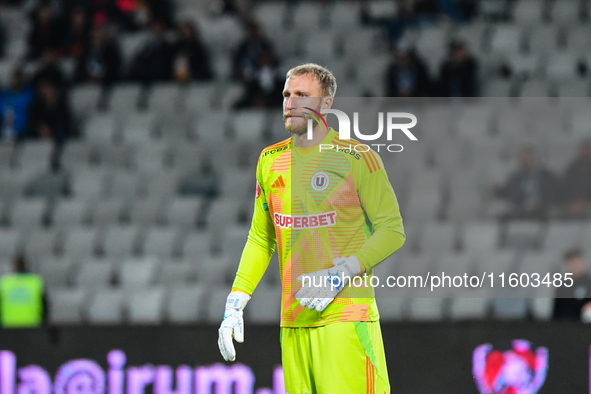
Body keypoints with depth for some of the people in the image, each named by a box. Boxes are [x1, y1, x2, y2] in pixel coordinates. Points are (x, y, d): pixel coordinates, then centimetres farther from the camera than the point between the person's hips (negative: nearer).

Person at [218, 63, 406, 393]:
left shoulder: (356, 157, -4)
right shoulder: (271, 160, 13)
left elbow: (392, 230, -5)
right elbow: (261, 240, 20)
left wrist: (341, 273, -17)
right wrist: (235, 305, 11)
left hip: (346, 316, -5)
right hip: (292, 322, 5)